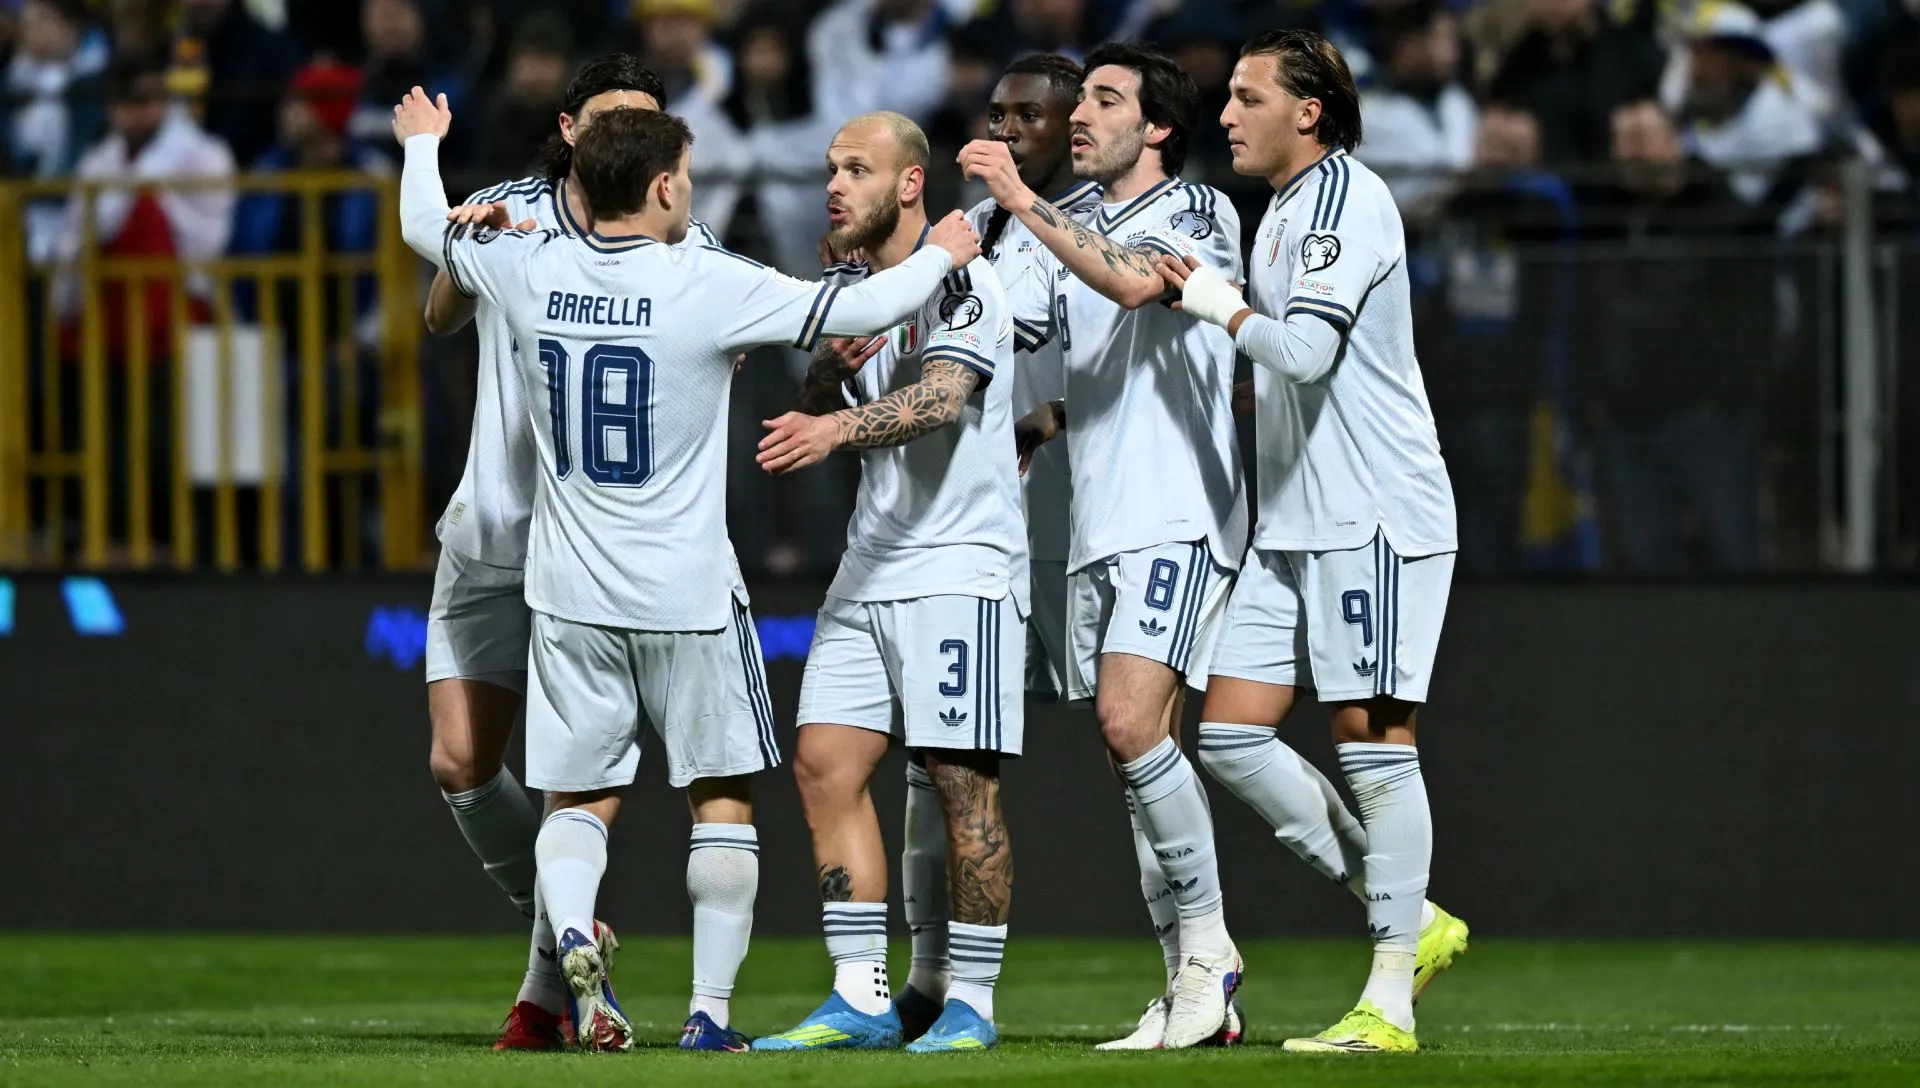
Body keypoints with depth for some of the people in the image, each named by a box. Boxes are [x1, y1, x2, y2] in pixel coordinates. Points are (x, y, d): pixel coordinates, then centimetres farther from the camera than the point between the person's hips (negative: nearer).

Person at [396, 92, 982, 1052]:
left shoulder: (531, 271, -3)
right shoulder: (708, 285, -14)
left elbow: (425, 227, 16)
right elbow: (861, 311, -11)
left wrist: (422, 145, 37)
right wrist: (939, 257, 9)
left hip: (569, 593, 3)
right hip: (687, 593, -3)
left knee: (578, 797, 10)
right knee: (721, 792, 10)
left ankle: (571, 936, -18)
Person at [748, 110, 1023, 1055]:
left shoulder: (958, 281, -11)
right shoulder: (847, 285, 14)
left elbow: (942, 394, -27)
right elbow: (813, 412, 14)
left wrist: (839, 426, -43)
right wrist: (834, 362, -7)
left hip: (961, 566, -8)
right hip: (870, 568, 8)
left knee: (962, 783, -7)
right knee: (826, 766, 0)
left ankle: (971, 1003, 1)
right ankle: (861, 999, 3)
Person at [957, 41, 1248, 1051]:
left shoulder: (1200, 212, -3)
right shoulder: (1074, 238, 19)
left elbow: (1135, 281, -23)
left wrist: (1023, 200, -21)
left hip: (1178, 519, -7)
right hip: (1100, 530, 7)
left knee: (1131, 722, -21)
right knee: (1139, 751, 3)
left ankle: (1207, 939, -12)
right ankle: (1192, 984, 5)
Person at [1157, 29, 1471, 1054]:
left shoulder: (1347, 197, -12)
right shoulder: (1281, 210, 18)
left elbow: (1307, 348, -22)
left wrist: (1222, 307, -9)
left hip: (1376, 516, -10)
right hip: (1292, 525, 10)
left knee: (1371, 737, -7)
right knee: (1231, 736, 3)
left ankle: (1389, 1001, -3)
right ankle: (1410, 922, 12)